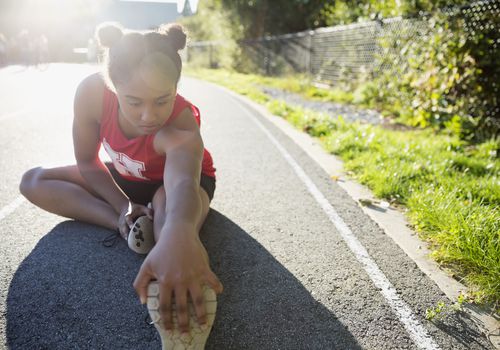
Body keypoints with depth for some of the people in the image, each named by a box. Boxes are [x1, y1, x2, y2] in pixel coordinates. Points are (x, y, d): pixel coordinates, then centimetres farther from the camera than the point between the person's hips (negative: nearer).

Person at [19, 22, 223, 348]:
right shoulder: (92, 92, -29)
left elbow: (182, 183, -61)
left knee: (167, 203, -42)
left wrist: (179, 234, -83)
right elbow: (87, 163, -14)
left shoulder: (182, 127, -39)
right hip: (125, 178, 5)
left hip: (178, 179, -4)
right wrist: (123, 207, -25)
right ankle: (130, 227, -27)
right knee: (33, 181, -11)